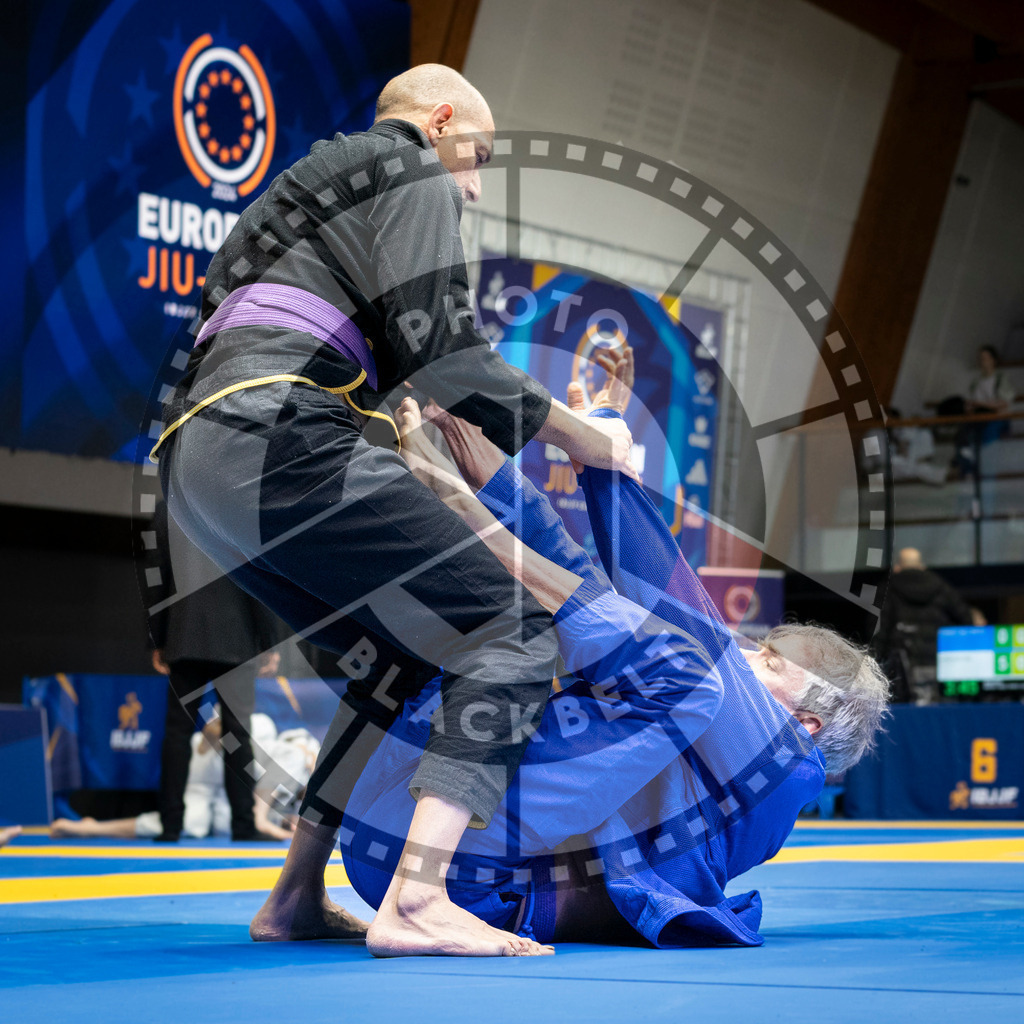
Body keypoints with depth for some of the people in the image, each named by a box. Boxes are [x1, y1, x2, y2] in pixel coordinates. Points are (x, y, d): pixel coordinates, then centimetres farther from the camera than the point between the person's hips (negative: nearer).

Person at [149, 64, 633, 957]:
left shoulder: (326, 180, 36)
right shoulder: (416, 179, 8)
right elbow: (439, 348, -6)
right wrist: (577, 435, 4)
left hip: (194, 464, 10)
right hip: (280, 442, -10)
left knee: (397, 659, 22)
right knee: (516, 634, -10)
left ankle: (297, 899, 19)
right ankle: (415, 905, -23)